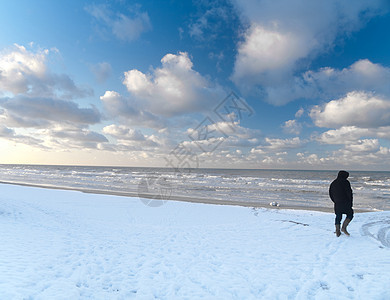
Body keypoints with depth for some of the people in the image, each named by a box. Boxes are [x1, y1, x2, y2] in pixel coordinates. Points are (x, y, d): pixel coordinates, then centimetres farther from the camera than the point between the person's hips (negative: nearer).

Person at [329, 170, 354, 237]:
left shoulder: (333, 183, 13)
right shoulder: (345, 182, -6)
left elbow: (331, 194, 15)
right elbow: (349, 193, -10)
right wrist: (350, 203, -1)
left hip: (337, 204, 5)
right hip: (345, 203, -5)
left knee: (338, 217, 10)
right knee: (350, 215, 12)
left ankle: (337, 231, 8)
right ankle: (344, 228, 2)